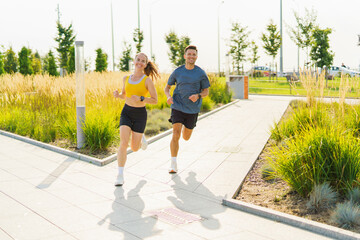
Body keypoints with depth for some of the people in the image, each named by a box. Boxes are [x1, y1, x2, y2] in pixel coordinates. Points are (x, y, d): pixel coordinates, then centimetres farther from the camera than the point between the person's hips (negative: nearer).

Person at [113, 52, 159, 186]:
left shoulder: (147, 80, -9)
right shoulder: (126, 79, 4)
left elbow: (155, 100, -8)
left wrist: (141, 99, -25)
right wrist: (117, 95, -4)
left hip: (140, 115, -2)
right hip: (126, 112, 2)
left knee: (134, 148, 6)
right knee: (123, 143, -16)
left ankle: (141, 138, 43)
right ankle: (120, 175, -8)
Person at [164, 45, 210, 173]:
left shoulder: (201, 73, -3)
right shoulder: (177, 72, -1)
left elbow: (206, 91, 4)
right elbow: (167, 87, 10)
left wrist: (198, 96, -18)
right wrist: (168, 96, -12)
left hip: (193, 109, 1)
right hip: (177, 107, -1)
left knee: (186, 137, 16)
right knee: (176, 135, -16)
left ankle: (185, 127, 55)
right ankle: (173, 165, -9)